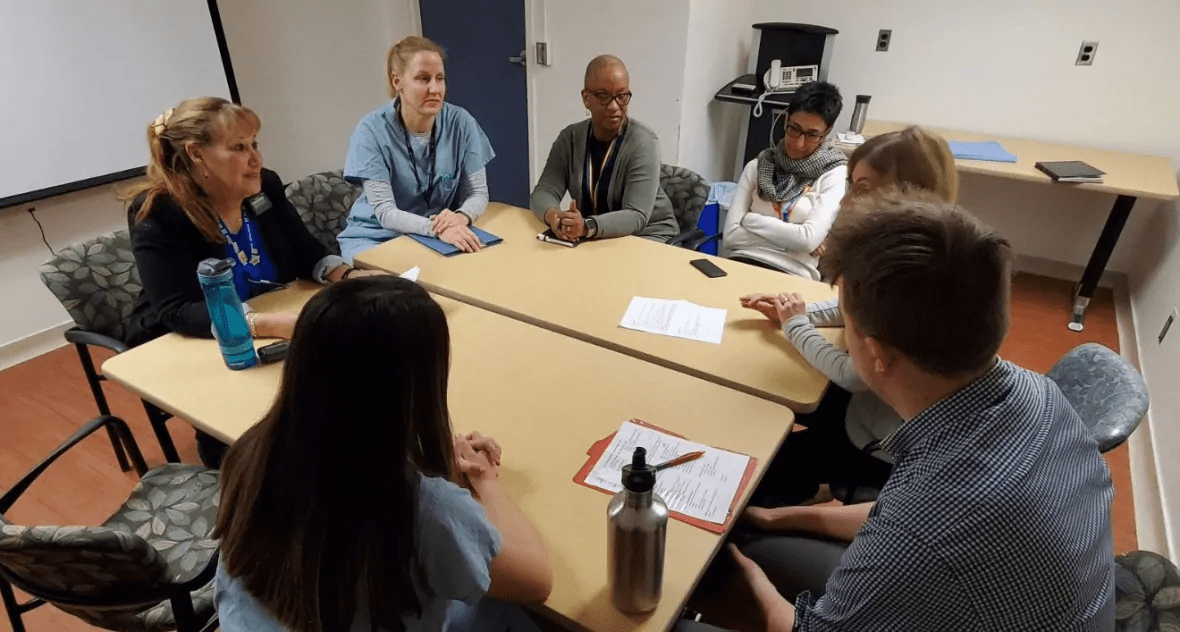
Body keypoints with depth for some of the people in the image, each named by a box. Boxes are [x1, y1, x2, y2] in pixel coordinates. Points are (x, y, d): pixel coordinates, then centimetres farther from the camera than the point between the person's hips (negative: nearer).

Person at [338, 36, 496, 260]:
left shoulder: (460, 122, -10)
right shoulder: (372, 129, -16)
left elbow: (478, 192, -5)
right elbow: (385, 212, -20)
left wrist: (461, 217, -29)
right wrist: (437, 228, -39)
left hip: (441, 237, 3)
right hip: (377, 236, -3)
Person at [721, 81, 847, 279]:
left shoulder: (835, 174, 4)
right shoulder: (757, 166, 13)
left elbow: (810, 239, -9)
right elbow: (730, 236, 3)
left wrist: (751, 220, -1)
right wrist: (794, 239, -4)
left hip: (791, 274, -3)